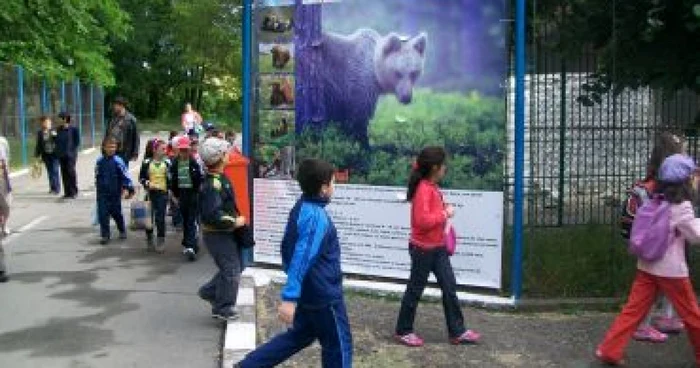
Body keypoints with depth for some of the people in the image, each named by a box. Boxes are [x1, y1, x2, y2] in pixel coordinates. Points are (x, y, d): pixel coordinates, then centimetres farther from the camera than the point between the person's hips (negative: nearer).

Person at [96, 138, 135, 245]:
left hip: (115, 193, -2)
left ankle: (122, 231, 34)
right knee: (103, 214, -2)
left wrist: (127, 189, -22)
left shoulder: (118, 161, -11)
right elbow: (97, 176, 14)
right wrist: (98, 186, 19)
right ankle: (105, 235, 7)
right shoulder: (100, 161, 0)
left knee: (116, 213, 11)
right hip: (102, 193, 2)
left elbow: (125, 175, -13)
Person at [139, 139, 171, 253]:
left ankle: (161, 242, 3)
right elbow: (141, 177, 6)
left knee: (160, 218, -5)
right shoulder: (147, 162, 0)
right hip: (150, 193, 0)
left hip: (163, 193, 0)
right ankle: (149, 241, 22)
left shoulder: (167, 162, 3)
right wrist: (147, 183, -13)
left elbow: (170, 178, 7)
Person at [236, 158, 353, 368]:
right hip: (324, 294, -9)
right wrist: (289, 299, -36)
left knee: (299, 336, 22)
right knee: (338, 344, 8)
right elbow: (302, 258, -32)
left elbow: (288, 248, 15)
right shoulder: (317, 217, -24)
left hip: (310, 291, 9)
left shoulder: (300, 209, 5)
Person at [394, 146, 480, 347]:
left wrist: (444, 209, 6)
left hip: (438, 247, 9)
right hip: (423, 248, -9)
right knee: (415, 289, 4)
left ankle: (457, 332, 18)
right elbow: (422, 220, -30)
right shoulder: (423, 189, -21)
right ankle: (403, 331, 20)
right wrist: (445, 214, -20)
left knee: (450, 287, 10)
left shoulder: (432, 187, 8)